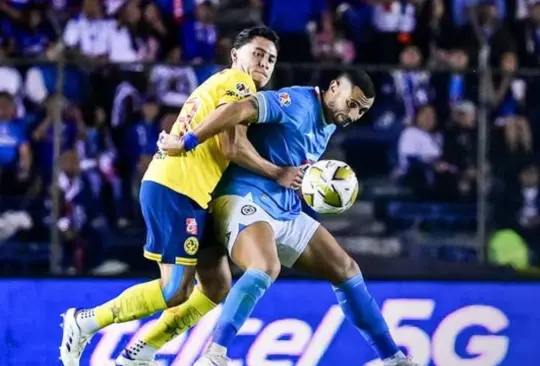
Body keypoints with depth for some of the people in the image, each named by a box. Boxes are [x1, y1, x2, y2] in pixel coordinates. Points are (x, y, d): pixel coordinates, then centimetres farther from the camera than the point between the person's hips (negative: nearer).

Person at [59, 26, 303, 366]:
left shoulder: (223, 84, 26)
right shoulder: (237, 82, -5)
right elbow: (233, 147, -16)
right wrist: (278, 174, -6)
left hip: (187, 193, 11)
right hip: (174, 190, -11)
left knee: (218, 286, 9)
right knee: (176, 291, -11)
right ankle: (86, 322, 0)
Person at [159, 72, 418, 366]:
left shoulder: (328, 126, 15)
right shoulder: (298, 103, -14)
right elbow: (239, 110, -25)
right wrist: (186, 144, -27)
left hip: (285, 212, 10)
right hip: (246, 199, -10)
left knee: (345, 269, 11)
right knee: (266, 268, -36)